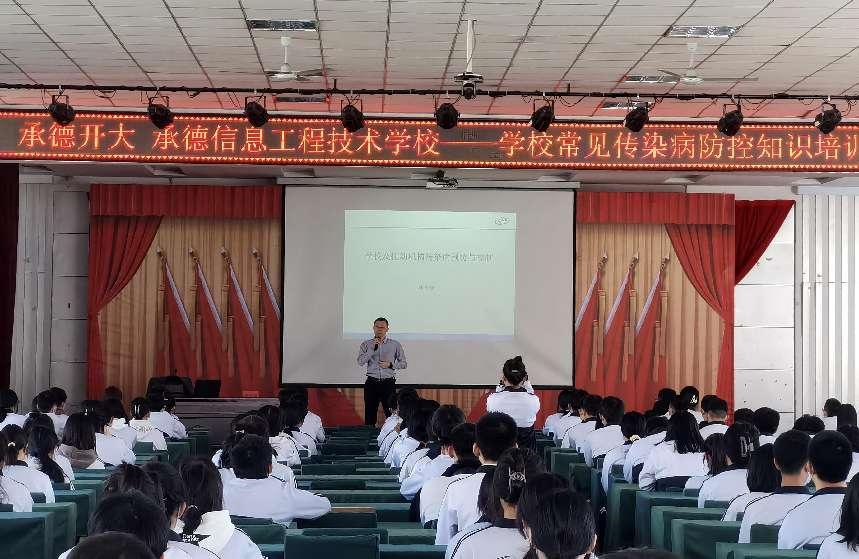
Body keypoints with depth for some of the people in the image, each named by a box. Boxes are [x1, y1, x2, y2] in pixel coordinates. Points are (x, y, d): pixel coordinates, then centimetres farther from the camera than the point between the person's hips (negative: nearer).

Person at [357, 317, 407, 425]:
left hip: (388, 383, -1)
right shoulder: (366, 344, 7)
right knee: (369, 415, 4)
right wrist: (373, 349, -13)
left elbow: (404, 364, 9)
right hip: (372, 383, 1)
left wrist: (390, 365, -7)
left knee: (391, 414, -2)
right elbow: (361, 362, -6)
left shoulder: (395, 345, 6)